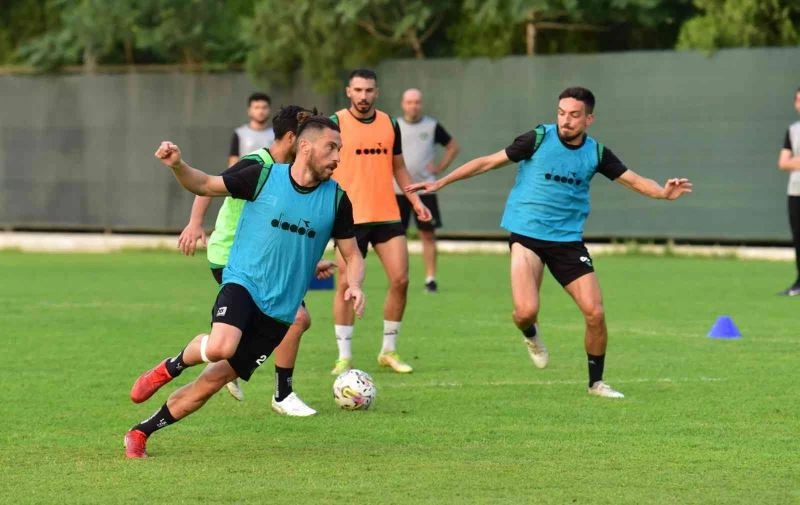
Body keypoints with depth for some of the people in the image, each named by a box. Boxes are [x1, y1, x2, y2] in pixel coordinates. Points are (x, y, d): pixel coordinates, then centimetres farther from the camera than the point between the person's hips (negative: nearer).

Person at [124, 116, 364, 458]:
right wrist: (177, 166, -15)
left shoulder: (336, 200, 2)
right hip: (243, 284, -3)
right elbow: (206, 185, 5)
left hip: (279, 312, 3)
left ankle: (140, 433, 18)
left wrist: (354, 285, -9)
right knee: (220, 347, -34)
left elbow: (352, 254, 12)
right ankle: (169, 368, 0)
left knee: (212, 382, 1)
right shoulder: (262, 176, -5)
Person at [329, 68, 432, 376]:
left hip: (387, 215, 4)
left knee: (400, 279, -2)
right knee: (346, 284, -4)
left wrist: (415, 200, 10)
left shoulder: (389, 124, 10)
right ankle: (344, 356, 5)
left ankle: (389, 351, 12)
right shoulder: (336, 124, -3)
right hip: (350, 217, -4)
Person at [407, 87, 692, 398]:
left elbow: (633, 180, 6)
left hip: (568, 239, 3)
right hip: (527, 235, -3)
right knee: (526, 311, -21)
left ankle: (596, 382, 15)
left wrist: (663, 193, -16)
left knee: (595, 312, -6)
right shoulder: (539, 139, -9)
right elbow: (489, 162, -3)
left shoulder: (596, 153, 1)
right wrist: (440, 183, -3)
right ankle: (531, 336, 18)